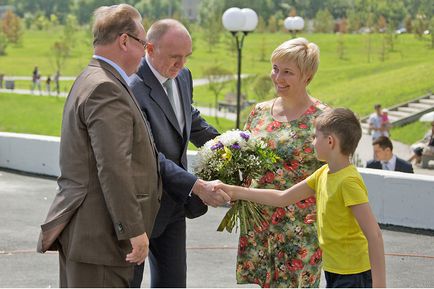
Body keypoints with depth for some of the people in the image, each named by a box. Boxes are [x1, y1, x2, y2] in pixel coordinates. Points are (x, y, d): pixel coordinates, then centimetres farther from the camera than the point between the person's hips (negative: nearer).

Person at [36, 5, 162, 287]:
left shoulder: (90, 81, 16)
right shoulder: (105, 89, -18)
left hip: (83, 229, 11)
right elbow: (113, 168, -23)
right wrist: (134, 230, -21)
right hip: (100, 232, -11)